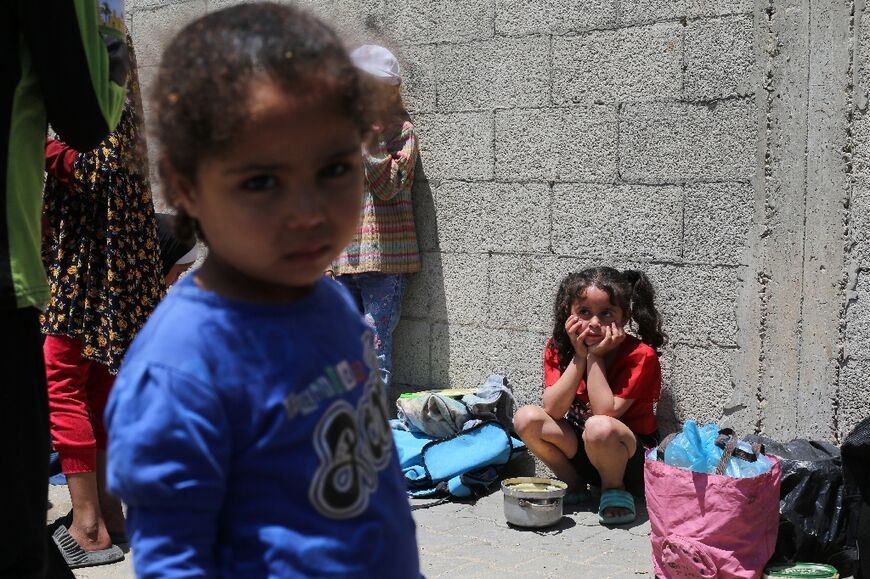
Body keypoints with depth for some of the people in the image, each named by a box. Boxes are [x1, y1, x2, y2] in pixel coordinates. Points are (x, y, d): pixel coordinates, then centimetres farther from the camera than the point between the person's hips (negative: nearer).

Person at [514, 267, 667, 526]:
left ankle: (615, 489, -6)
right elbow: (553, 410, -17)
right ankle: (575, 486, 2)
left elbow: (606, 412, -27)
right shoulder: (558, 349, -5)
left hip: (633, 459, -5)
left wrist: (595, 357, -25)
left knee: (599, 427, -37)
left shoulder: (640, 356, -18)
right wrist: (579, 356, -22)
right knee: (527, 418, -18)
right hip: (581, 452, 5)